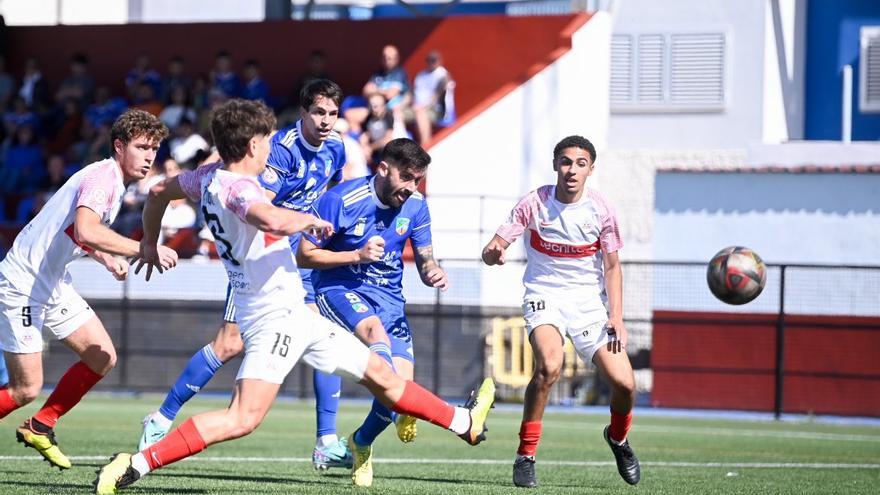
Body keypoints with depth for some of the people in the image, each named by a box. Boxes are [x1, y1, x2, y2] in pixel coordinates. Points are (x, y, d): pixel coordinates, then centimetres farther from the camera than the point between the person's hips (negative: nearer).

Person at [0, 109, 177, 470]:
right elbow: (86, 231, -40)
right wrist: (145, 250, -41)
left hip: (54, 284, 10)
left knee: (102, 357, 4)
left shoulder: (115, 182, 10)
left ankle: (40, 427, 16)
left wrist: (108, 259, 11)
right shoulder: (102, 177, -21)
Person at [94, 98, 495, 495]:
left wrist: (149, 243, 41)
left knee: (379, 373, 21)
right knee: (244, 418, -21)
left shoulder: (210, 177, 8)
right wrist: (310, 219, -20)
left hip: (295, 315, 11)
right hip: (274, 318, -11)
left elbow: (159, 191, 25)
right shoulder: (236, 188, -21)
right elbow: (274, 221, -42)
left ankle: (464, 422, 36)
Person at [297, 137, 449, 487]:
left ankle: (362, 442, 20)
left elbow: (424, 260, 7)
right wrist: (358, 255, -21)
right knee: (376, 331, -37)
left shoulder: (415, 207, 0)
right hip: (339, 289, -4)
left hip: (389, 297, 4)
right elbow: (304, 256, -10)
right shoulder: (340, 200, -14)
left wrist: (433, 273, -18)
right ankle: (404, 412, -47)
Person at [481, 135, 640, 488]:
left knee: (624, 383, -8)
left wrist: (616, 316, -5)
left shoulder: (600, 210, -6)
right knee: (549, 366, -31)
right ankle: (525, 456, -17)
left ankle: (618, 438, 28)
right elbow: (494, 249, -11)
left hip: (589, 300, 2)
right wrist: (493, 253, -36)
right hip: (544, 296, -2)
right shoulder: (534, 204, -11)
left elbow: (611, 266, 4)